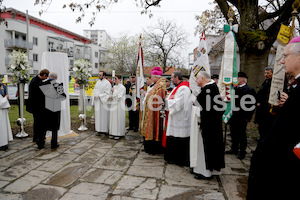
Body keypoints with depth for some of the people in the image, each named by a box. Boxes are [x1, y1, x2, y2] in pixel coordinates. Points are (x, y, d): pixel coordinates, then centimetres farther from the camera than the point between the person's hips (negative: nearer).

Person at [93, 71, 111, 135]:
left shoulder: (107, 83, -8)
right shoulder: (97, 82, 14)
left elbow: (107, 93, -13)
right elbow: (95, 91, 18)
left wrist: (99, 96, -17)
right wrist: (94, 96, 0)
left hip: (104, 102, -6)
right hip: (97, 102, 6)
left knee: (104, 116, -1)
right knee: (98, 116, 7)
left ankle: (104, 130, 9)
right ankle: (99, 130, 14)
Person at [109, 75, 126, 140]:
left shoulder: (122, 87, -9)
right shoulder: (114, 86, 13)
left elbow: (119, 97, -16)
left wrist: (114, 91, -10)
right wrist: (111, 96, -2)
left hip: (119, 105, -7)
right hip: (113, 104, 7)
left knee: (118, 119, -2)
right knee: (113, 119, 7)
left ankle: (118, 134, 5)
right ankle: (112, 133, 15)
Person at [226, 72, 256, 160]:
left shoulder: (250, 90, -10)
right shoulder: (235, 88, 11)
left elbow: (252, 105, -11)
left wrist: (248, 117, -14)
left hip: (242, 117, -6)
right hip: (234, 115, 7)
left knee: (242, 134, 4)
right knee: (233, 133, 15)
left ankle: (242, 152, 18)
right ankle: (234, 149, 30)